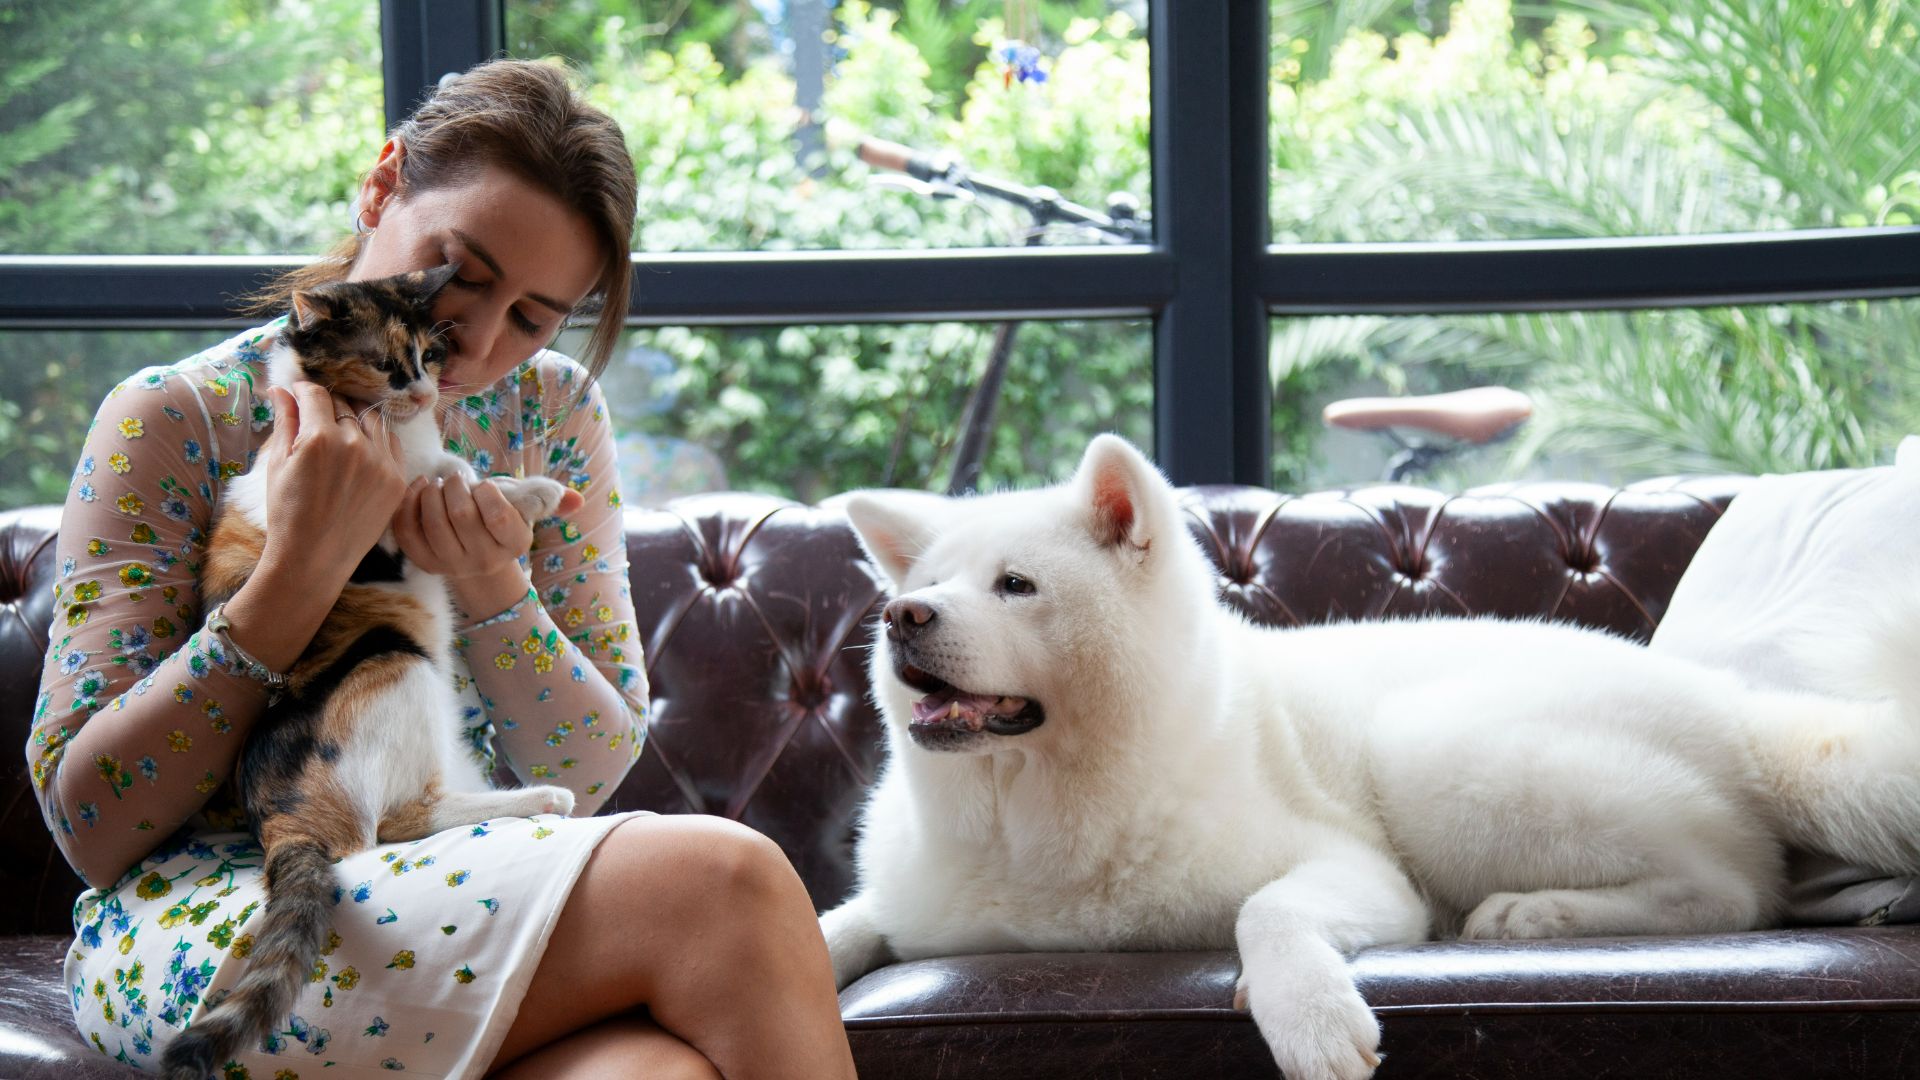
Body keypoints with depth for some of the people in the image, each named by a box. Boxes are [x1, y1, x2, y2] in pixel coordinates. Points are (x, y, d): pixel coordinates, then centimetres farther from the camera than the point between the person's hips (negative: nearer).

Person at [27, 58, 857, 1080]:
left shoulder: (550, 413, 10)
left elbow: (591, 780, 9)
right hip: (198, 931, -3)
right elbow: (90, 821, -7)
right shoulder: (172, 421, -2)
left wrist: (494, 592, -11)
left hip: (483, 899, 4)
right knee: (718, 881, -27)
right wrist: (298, 574, -17)